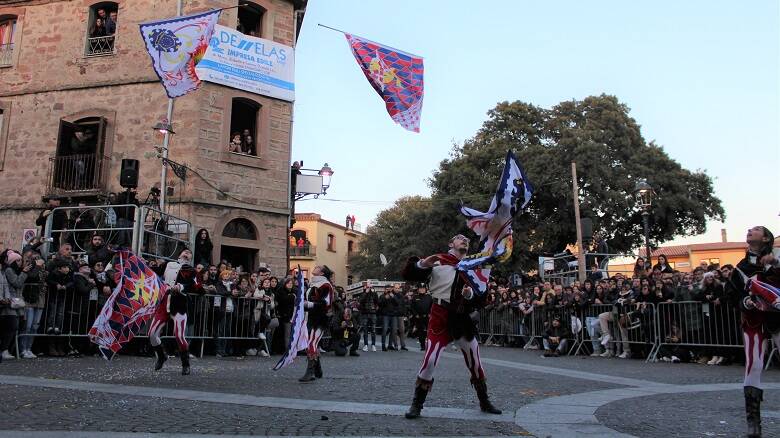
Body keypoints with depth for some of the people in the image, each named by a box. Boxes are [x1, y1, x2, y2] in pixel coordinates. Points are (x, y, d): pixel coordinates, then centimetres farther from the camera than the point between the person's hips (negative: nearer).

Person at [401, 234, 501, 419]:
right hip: (440, 318, -4)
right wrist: (422, 264, -23)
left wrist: (471, 294, -14)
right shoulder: (438, 260, -2)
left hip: (463, 320, 5)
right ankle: (417, 404, 5)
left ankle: (485, 402, 30)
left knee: (475, 363, 12)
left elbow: (480, 298, 7)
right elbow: (408, 274, -5)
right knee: (430, 360, -11)